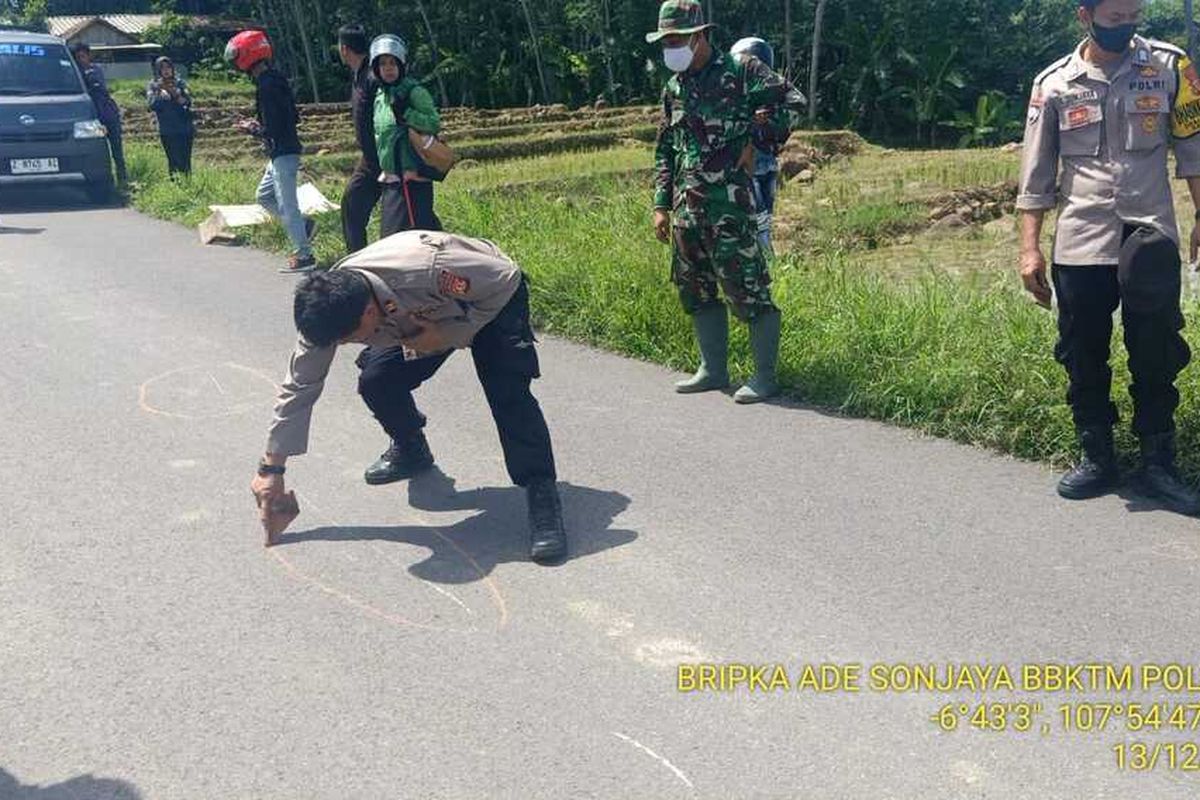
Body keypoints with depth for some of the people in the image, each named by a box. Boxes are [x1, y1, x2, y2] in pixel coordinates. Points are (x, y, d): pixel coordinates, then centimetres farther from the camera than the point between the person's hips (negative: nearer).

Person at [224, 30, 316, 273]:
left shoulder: (267, 86, -19)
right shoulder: (276, 79, 11)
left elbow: (273, 129, -22)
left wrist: (251, 129, -5)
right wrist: (259, 124, 12)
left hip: (283, 153, -10)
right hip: (281, 152, 10)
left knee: (286, 204, -4)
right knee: (264, 196, 20)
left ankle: (304, 256, 1)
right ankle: (304, 226, 22)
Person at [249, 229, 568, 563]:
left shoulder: (427, 270, -44)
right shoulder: (330, 308, -25)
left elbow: (507, 277, -27)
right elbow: (300, 385, -15)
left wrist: (450, 335, -31)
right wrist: (271, 468, -13)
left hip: (493, 297, -5)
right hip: (427, 315, 5)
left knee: (508, 392, -27)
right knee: (375, 380, -12)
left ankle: (542, 493, -15)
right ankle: (412, 451, 18)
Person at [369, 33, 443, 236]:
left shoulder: (414, 92, -10)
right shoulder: (380, 95, 13)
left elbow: (435, 124, -19)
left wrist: (405, 113, -26)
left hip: (411, 176, -9)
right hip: (390, 177, 9)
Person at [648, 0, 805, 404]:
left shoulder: (740, 72, -3)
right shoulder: (674, 88, 16)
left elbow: (793, 102, -6)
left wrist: (757, 142, -8)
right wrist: (661, 205, 15)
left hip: (730, 203, -7)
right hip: (687, 206, 7)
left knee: (747, 288, -6)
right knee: (695, 289, 11)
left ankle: (765, 377, 2)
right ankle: (713, 370, 23)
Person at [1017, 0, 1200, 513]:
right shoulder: (1054, 84, 3)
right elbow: (1036, 176, 5)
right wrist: (1030, 249, 0)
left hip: (1151, 242, 0)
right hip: (1079, 246, 1)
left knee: (1157, 359, 1)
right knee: (1083, 359, 7)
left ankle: (1158, 465, 13)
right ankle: (1097, 459, 21)